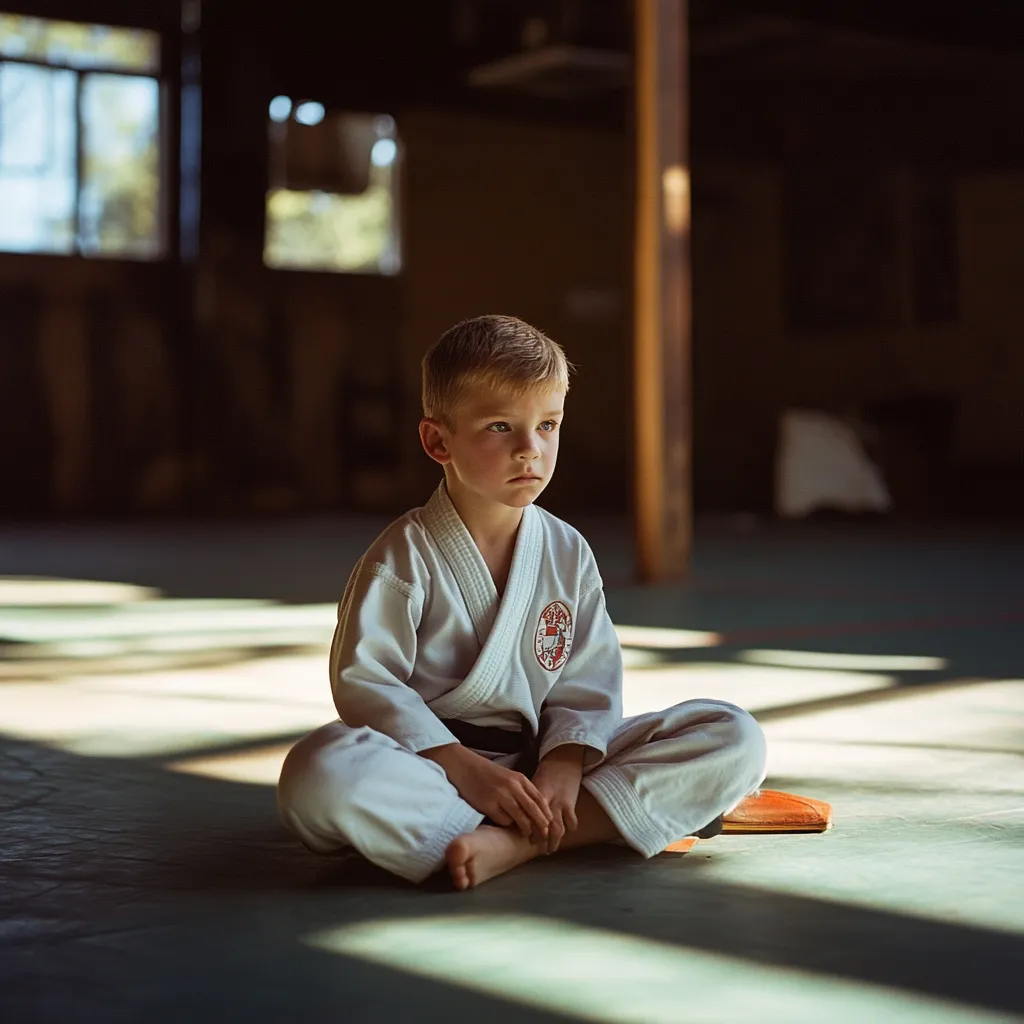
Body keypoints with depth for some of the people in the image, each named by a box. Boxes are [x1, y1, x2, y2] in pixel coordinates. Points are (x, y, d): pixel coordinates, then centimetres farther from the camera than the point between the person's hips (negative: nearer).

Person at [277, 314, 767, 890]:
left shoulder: (568, 553, 7)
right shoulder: (406, 555, -5)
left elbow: (588, 681, 3)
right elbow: (366, 682, -11)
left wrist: (565, 764, -16)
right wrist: (464, 769, -20)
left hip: (543, 761, 4)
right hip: (430, 764, -4)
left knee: (737, 739, -12)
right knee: (322, 772, -38)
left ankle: (517, 842, -26)